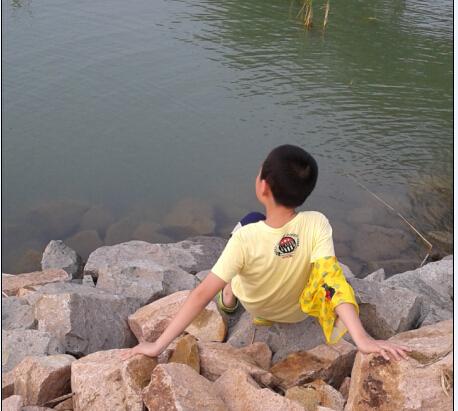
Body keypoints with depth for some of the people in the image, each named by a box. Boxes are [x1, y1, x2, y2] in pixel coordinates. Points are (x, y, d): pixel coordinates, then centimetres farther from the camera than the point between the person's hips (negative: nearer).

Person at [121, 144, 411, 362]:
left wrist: (158, 346, -36)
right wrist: (363, 339, -46)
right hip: (298, 312, 2)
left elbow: (202, 294, -39)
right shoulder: (317, 225, -34)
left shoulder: (246, 238, -38)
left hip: (255, 308, -1)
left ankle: (229, 296, 35)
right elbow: (333, 281, -43)